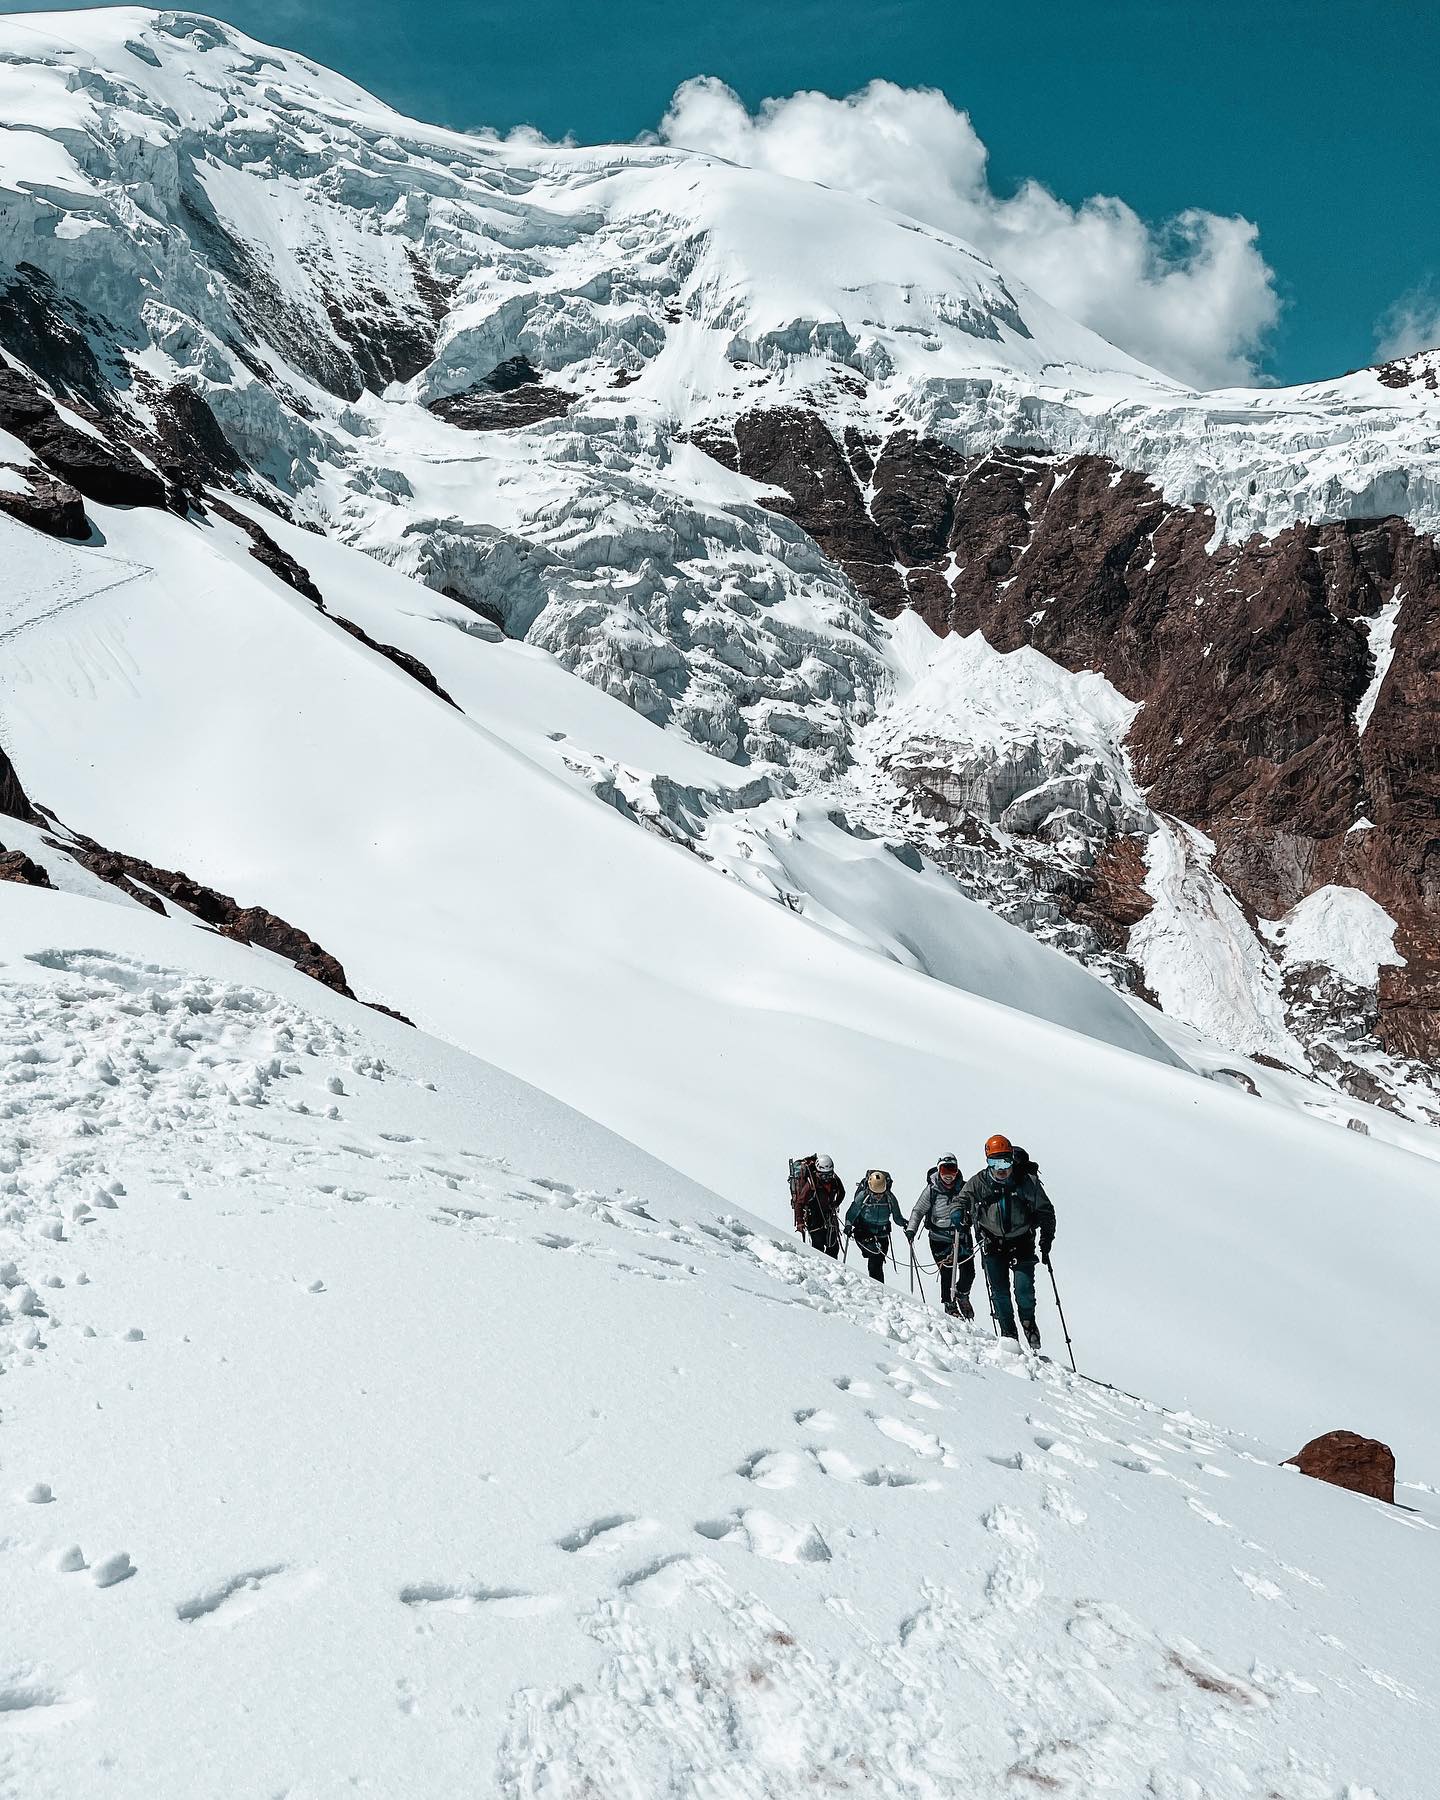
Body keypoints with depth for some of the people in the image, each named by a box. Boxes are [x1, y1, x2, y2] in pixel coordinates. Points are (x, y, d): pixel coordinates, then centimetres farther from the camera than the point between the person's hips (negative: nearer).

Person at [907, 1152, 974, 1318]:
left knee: (968, 1272, 0)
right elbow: (918, 1211, -2)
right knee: (947, 1273, -6)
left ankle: (962, 1295, 31)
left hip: (961, 1235, 2)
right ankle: (950, 1306, 14)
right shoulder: (932, 1190, -7)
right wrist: (911, 1229, -13)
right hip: (939, 1238, -2)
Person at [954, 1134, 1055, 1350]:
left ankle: (1028, 1323, 19)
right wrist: (960, 1214, -10)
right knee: (999, 1292, 1)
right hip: (992, 1243, 1)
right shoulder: (978, 1182, -3)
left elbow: (1045, 1210, 3)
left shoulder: (1027, 1181, -6)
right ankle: (1008, 1334, 13)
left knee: (1024, 1289, -7)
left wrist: (1046, 1239, -4)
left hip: (1022, 1242, -1)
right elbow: (962, 1200, 12)